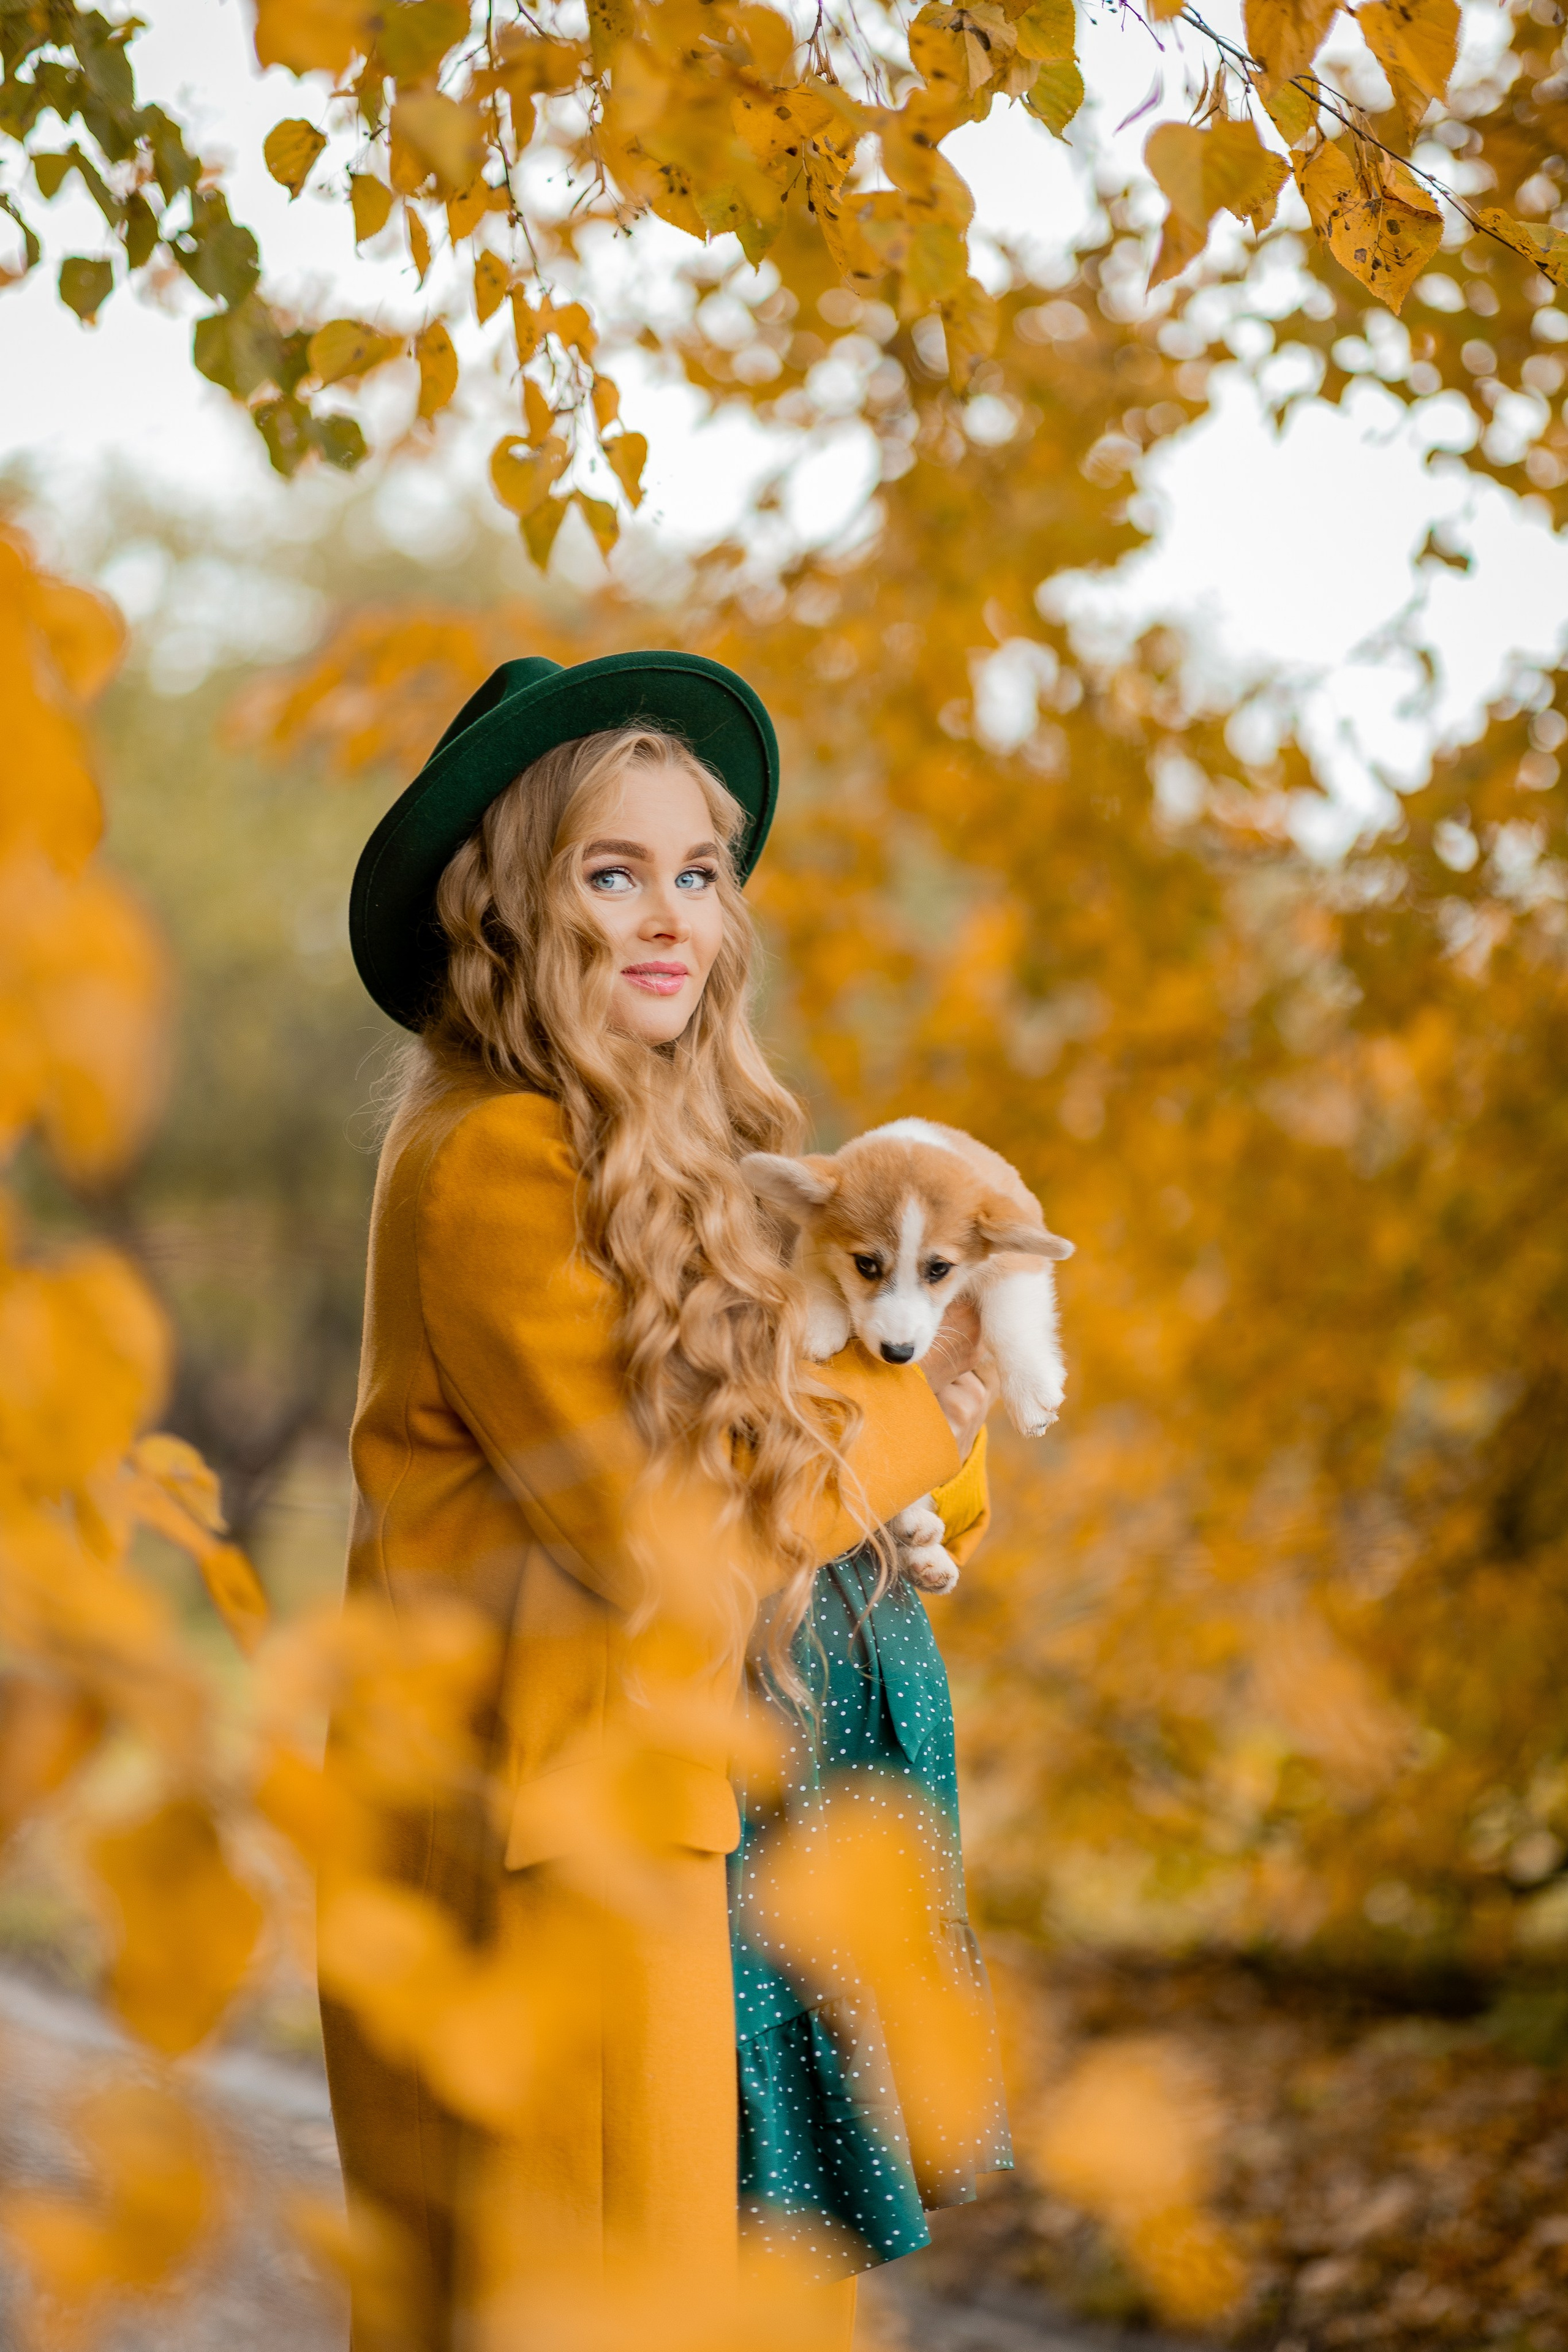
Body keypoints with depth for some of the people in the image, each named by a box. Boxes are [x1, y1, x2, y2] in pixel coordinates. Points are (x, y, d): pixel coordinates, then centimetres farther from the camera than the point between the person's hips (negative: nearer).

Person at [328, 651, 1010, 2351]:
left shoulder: (696, 1157, 14)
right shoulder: (488, 1163, -13)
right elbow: (655, 1523, -18)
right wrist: (919, 1409, -5)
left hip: (736, 1830, 8)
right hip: (576, 1852, -8)